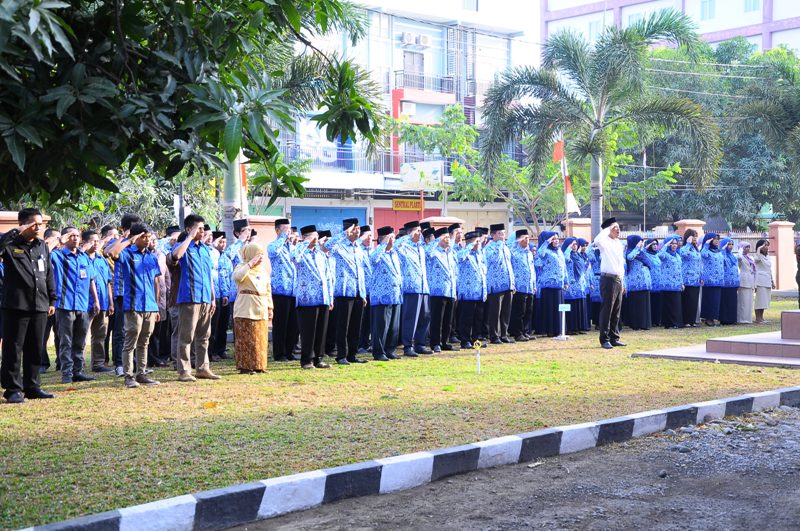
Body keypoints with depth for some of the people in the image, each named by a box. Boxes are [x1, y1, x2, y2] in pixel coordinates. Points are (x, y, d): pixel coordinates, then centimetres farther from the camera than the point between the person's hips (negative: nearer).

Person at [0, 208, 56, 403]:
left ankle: (32, 386, 21)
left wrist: (52, 300, 15)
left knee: (36, 349, 11)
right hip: (16, 306, -6)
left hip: (39, 306, 6)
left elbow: (49, 275, 18)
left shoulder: (42, 246, 14)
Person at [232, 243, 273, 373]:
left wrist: (270, 307, 15)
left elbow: (268, 290, 21)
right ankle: (244, 366, -4)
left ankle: (258, 365, 14)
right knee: (246, 338, -8)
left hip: (261, 310, 7)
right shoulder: (242, 266, -1)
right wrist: (250, 264, -20)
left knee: (260, 339, 7)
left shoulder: (263, 270, 19)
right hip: (246, 310, -7)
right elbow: (237, 276, -25)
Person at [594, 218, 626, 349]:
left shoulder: (619, 244, 17)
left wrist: (623, 283, 20)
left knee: (616, 311, 10)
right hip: (608, 279, -8)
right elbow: (597, 241, -33)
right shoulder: (605, 242, -7)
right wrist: (608, 229, -19)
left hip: (619, 280, 8)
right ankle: (604, 339, -1)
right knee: (607, 310, -5)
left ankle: (614, 338, 16)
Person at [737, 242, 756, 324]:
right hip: (744, 281, -8)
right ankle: (743, 319, -7)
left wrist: (754, 284, 17)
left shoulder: (750, 258, 18)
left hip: (750, 281, 8)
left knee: (749, 301, 8)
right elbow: (739, 258, -33)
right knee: (744, 301, -8)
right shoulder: (741, 257, -5)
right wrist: (741, 250, -14)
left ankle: (748, 318, 12)